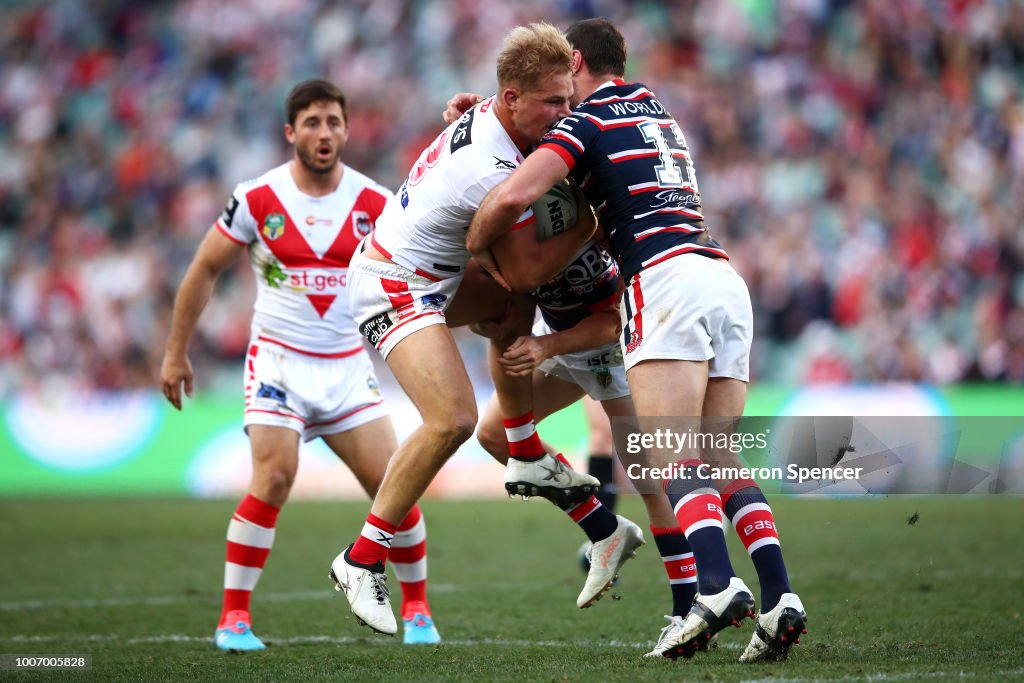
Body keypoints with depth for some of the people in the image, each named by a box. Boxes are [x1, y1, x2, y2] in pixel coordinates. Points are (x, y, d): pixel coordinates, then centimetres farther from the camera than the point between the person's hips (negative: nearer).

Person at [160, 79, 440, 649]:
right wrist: (176, 353, 5)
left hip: (348, 363, 2)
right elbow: (205, 271, 4)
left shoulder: (373, 202, -3)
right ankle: (234, 617, -11)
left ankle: (417, 609, 16)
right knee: (275, 478, -20)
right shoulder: (258, 199, -6)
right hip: (278, 361, -2)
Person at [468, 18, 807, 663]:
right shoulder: (659, 114, 31)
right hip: (727, 278, 8)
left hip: (667, 277, -8)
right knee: (718, 461, 6)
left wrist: (478, 245, 11)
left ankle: (717, 586, -34)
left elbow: (511, 197, -9)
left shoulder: (587, 122, 5)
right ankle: (780, 597, -9)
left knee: (668, 458, -15)